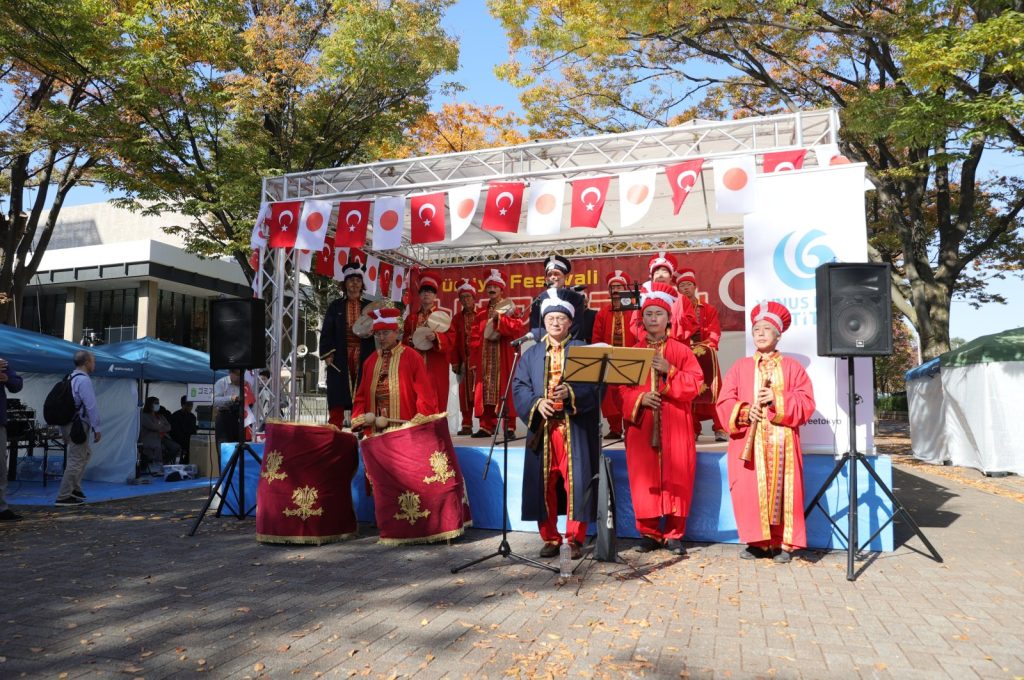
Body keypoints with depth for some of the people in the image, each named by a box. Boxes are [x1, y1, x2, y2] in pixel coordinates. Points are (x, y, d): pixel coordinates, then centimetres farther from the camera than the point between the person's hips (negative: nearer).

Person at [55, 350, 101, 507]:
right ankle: (63, 497, -1)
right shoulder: (84, 380, -15)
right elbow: (91, 406, -19)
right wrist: (96, 429, -16)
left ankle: (74, 488, 22)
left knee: (85, 454, 21)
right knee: (76, 460, -4)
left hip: (68, 423, 10)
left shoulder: (71, 378, 14)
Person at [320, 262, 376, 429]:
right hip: (340, 358, -1)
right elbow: (327, 332, 4)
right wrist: (327, 353, -7)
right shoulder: (335, 306, 10)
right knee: (337, 401, -2)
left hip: (364, 358, 1)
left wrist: (370, 331, -12)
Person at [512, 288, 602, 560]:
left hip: (575, 428, -2)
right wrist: (536, 403, -13)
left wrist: (571, 393, -22)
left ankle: (575, 538, 10)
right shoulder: (531, 354, 12)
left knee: (576, 481, -3)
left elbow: (594, 386, -4)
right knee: (544, 483, 4)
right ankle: (550, 538, 17)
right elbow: (519, 387, 5)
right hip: (542, 428, 3)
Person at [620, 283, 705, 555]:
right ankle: (649, 533, 13)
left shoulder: (681, 350, 5)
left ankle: (674, 534, 10)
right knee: (644, 477, 2)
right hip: (641, 424, 2)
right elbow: (623, 388, 5)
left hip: (675, 425, -1)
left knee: (675, 478, 0)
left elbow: (695, 384, -3)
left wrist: (670, 371, -16)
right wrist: (640, 398, -13)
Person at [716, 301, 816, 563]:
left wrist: (777, 400, -13)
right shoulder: (740, 367, 12)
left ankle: (782, 543, 8)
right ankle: (757, 541, 6)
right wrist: (744, 411, -13)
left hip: (781, 441, -1)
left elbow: (806, 403, 1)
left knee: (782, 490, -3)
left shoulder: (792, 367, 10)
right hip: (748, 441, 1)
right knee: (749, 490, -6)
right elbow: (724, 403, 6)